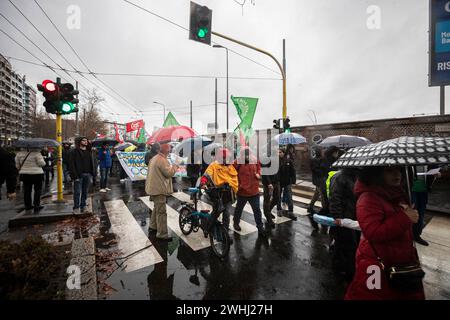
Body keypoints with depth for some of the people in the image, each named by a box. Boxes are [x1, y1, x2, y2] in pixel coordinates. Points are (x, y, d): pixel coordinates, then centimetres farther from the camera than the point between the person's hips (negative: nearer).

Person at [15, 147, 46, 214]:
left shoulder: (20, 153, 4)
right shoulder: (36, 153, -14)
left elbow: (17, 165, 9)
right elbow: (42, 163, -15)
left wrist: (21, 169, 24)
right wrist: (42, 159, 4)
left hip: (24, 174, 6)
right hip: (37, 174, -5)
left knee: (27, 191, 15)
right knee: (38, 191, 3)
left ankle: (28, 206, 25)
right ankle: (36, 207, 5)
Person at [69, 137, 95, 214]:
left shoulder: (88, 152, 15)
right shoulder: (74, 152, -1)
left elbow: (92, 163, 15)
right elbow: (71, 165, -7)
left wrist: (92, 174, 6)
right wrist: (74, 176, -15)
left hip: (87, 175, 5)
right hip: (78, 175, -5)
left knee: (85, 192, 10)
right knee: (77, 192, -2)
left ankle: (83, 206, 19)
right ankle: (76, 208, 6)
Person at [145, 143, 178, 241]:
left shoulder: (154, 158, 13)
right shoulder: (162, 160, -19)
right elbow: (169, 173, -20)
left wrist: (170, 167, 15)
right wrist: (174, 167, -4)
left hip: (153, 188, 11)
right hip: (159, 189, -11)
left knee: (157, 208, 25)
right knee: (161, 212, -4)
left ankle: (153, 226, 38)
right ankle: (162, 234, 3)